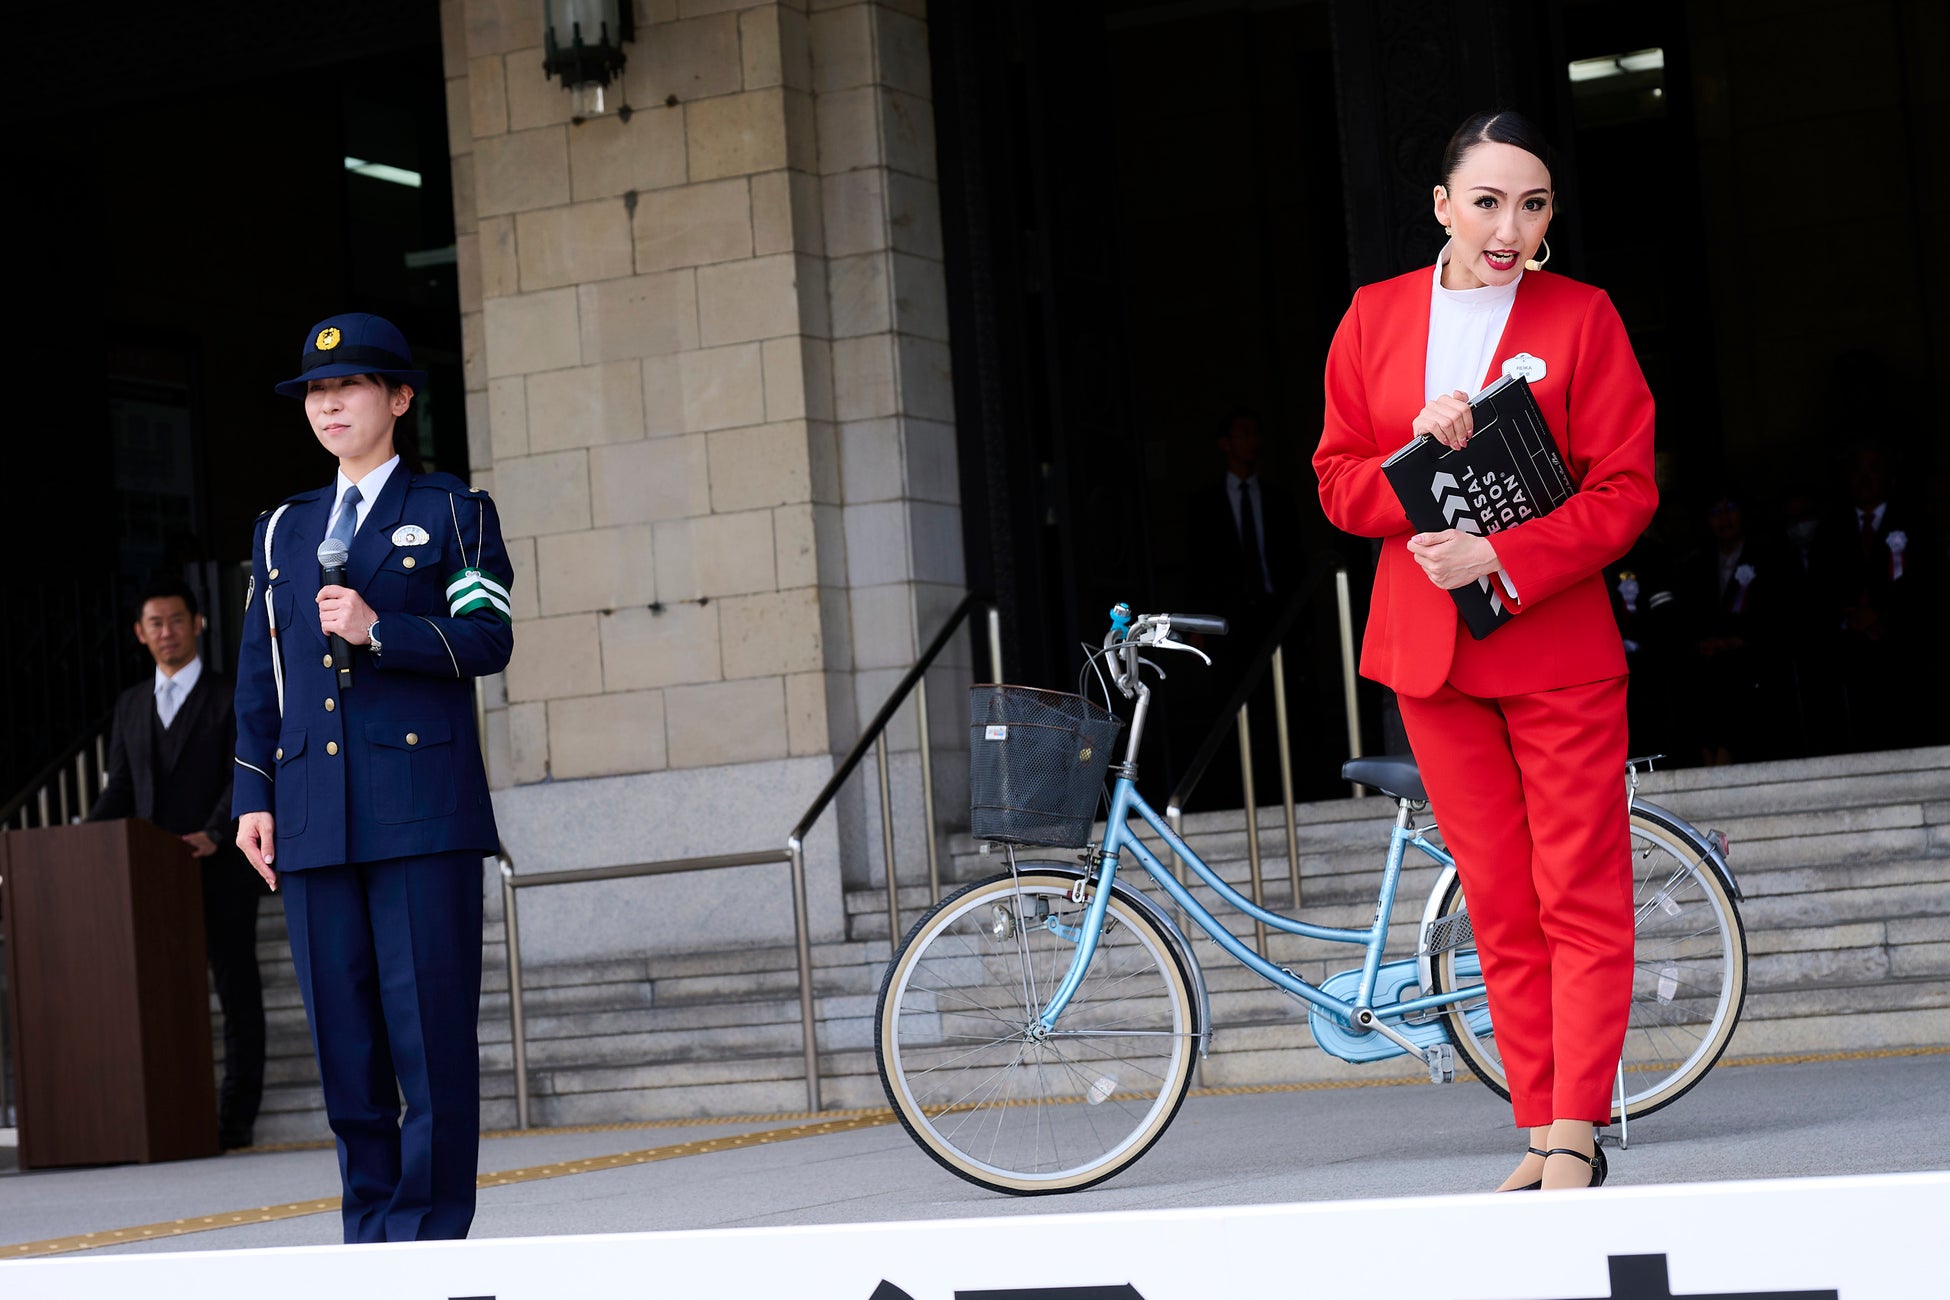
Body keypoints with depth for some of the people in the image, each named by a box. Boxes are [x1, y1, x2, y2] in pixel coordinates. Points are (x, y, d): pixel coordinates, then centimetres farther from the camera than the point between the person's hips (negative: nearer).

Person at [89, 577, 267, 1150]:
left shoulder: (234, 697, 2)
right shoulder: (131, 706, 17)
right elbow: (120, 791, 15)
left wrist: (214, 834, -25)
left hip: (221, 869, -4)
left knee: (236, 990, 0)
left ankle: (236, 1117, 2)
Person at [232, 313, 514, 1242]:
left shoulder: (452, 513, 9)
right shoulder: (282, 531, 20)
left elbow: (489, 640, -3)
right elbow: (258, 677, 17)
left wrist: (379, 630, -15)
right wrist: (254, 800, 9)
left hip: (423, 811, -4)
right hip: (315, 817, 4)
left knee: (431, 1026, -6)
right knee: (342, 1033, 3)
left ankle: (433, 1231, -2)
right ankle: (371, 1230, 10)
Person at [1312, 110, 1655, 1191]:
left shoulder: (1580, 317, -2)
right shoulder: (1375, 318, 8)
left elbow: (1624, 491, -6)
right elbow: (1338, 481, 9)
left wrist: (1498, 560, -18)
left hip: (1557, 643, -3)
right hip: (1427, 650, 3)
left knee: (1579, 897, -4)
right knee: (1499, 905, 6)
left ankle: (1576, 1133, -1)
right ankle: (1540, 1133, 11)